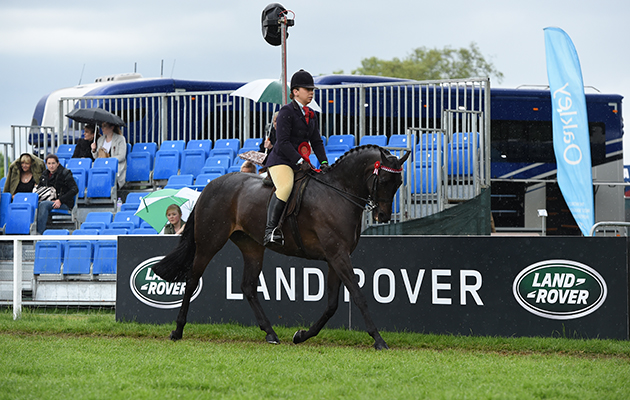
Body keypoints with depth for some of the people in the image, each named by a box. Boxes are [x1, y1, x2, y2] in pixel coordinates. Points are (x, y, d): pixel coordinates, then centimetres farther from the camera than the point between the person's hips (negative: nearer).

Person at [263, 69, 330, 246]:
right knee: (286, 186, -34)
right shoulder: (286, 112, -9)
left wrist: (323, 162, 1)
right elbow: (283, 142, -17)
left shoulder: (311, 115, 16)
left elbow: (316, 141, 17)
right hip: (280, 160, -9)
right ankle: (270, 228, -35)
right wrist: (300, 161, -23)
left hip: (300, 162, 9)